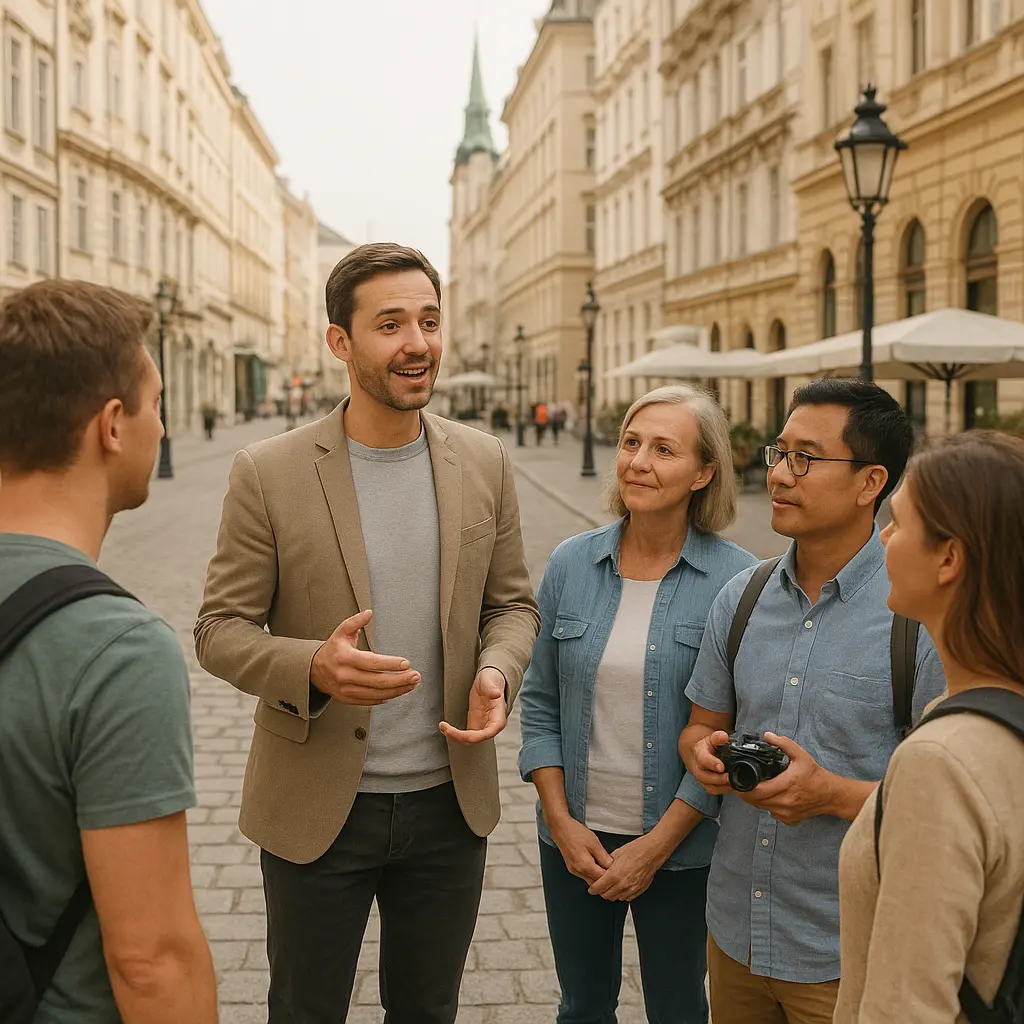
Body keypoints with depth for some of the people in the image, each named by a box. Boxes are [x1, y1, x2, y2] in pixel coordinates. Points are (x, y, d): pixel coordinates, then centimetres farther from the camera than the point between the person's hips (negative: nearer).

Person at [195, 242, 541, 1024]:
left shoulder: (484, 462, -2)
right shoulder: (268, 474, -12)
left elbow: (512, 602, 7)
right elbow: (220, 628, -7)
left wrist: (497, 672, -15)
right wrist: (312, 668, -27)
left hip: (449, 801, 3)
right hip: (318, 808, -2)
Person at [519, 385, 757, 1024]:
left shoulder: (736, 581, -12)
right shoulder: (571, 563, -1)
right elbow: (539, 702, 4)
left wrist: (657, 846, -12)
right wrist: (561, 820, -4)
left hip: (679, 845, -3)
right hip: (575, 834, 3)